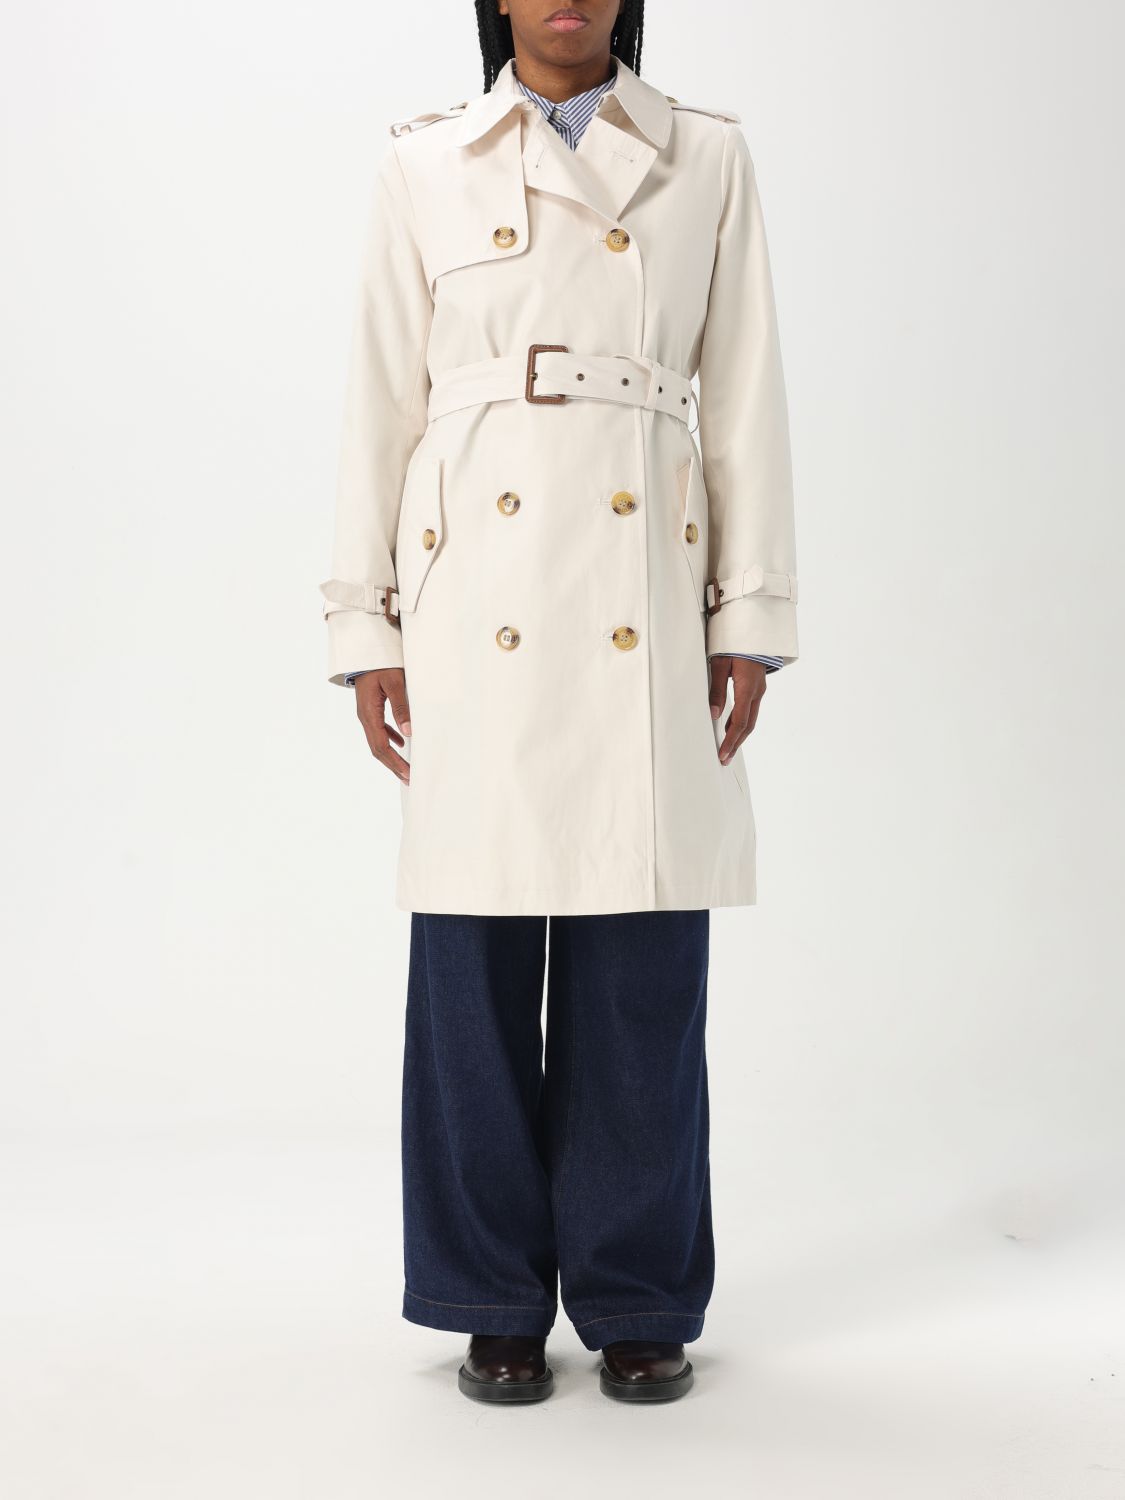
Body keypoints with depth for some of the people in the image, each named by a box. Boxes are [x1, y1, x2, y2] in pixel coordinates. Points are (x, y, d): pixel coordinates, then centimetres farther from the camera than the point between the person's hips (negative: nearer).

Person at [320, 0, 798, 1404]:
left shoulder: (707, 157, 10)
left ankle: (639, 1302, 19)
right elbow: (382, 397, 7)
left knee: (642, 968, 2)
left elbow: (742, 399, 7)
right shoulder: (424, 164, 9)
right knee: (476, 958, 2)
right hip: (479, 601, 0)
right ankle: (497, 1304, 19)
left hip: (645, 605, 0)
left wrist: (751, 615, 1)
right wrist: (364, 627, 2)